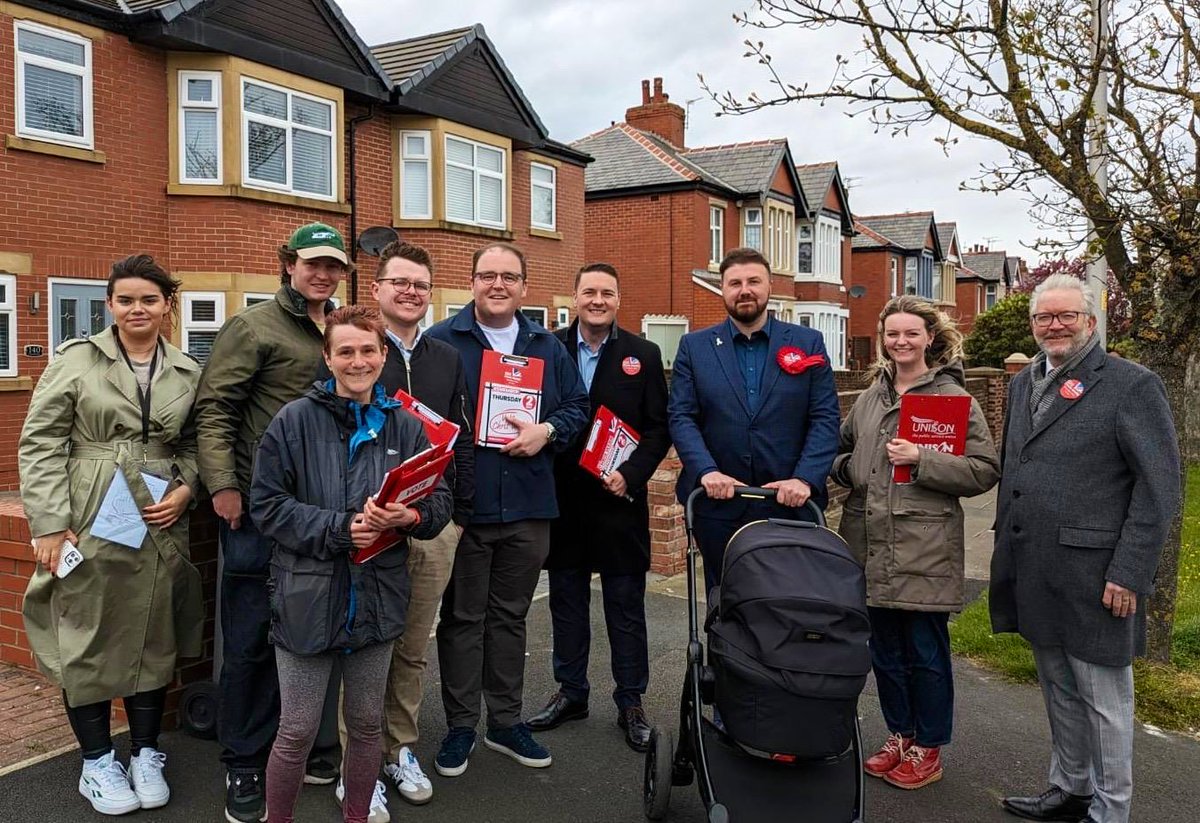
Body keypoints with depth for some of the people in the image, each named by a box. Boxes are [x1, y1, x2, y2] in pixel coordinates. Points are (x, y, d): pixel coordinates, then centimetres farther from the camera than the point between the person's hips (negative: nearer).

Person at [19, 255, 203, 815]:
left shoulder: (188, 373, 7)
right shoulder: (76, 359, -1)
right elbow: (40, 443, -3)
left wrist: (185, 489, -7)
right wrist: (51, 524, -9)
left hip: (159, 528, 3)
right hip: (87, 525, -2)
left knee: (154, 640, 10)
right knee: (87, 641, 7)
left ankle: (146, 753, 27)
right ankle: (97, 760, 24)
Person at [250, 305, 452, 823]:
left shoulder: (405, 426, 2)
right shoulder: (294, 421, -6)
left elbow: (440, 503, 4)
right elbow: (266, 505, -8)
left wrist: (408, 516, -18)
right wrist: (339, 527, -19)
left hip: (377, 599, 3)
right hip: (308, 598, -3)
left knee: (366, 723, 17)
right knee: (296, 732, 7)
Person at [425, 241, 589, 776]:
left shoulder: (547, 347, 10)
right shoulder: (439, 341, 0)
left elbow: (578, 406, 11)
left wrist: (546, 431, -7)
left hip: (528, 508, 3)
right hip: (462, 505, -3)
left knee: (510, 616, 15)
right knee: (461, 618, 8)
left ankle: (506, 721, 29)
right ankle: (460, 726, 23)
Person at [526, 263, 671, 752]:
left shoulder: (643, 355, 0)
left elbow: (659, 428, -1)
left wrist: (631, 474, -13)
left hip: (619, 501, -1)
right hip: (563, 500, 2)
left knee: (626, 606, 9)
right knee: (566, 601, 14)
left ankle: (631, 702, 23)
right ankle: (571, 693, 30)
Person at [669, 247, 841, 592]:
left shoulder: (808, 343, 4)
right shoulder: (694, 346, 5)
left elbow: (826, 418, -1)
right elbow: (681, 417, -2)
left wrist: (805, 479, -15)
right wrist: (706, 471, -17)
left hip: (789, 503, 0)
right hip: (718, 504, 1)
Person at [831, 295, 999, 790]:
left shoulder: (954, 397, -4)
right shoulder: (871, 397, 12)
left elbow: (985, 470, -9)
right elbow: (842, 449, 23)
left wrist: (921, 461, -19)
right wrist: (849, 470, 1)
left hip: (924, 550, -5)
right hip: (871, 547, 5)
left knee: (925, 652, 6)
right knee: (885, 649, 15)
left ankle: (928, 749, 23)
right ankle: (899, 736, 32)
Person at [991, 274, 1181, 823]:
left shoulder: (1132, 385, -8)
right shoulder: (1023, 384, 13)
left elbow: (1159, 487, -11)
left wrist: (1130, 573, -16)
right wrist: (1006, 547, 13)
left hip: (1092, 578, -7)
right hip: (1034, 574, 7)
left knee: (1103, 698, 7)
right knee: (1059, 691, 20)